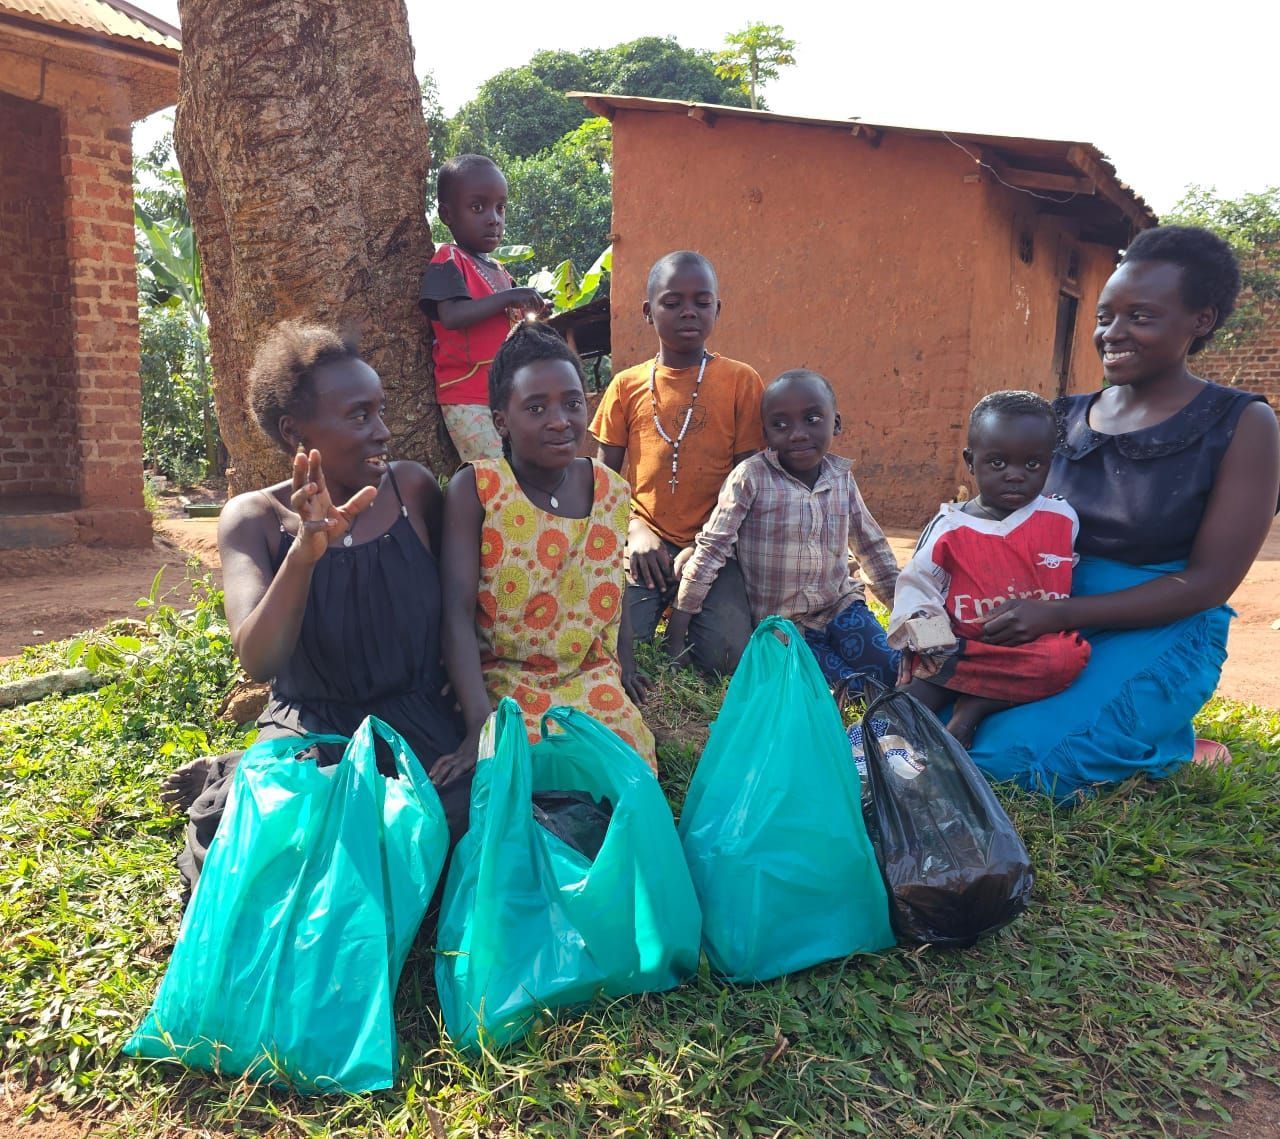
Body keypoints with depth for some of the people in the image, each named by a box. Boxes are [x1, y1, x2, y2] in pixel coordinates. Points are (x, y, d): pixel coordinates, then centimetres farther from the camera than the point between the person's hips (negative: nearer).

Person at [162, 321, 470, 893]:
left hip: (418, 725, 2)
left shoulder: (413, 487, -3)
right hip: (308, 731, -2)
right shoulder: (255, 518, -6)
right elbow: (258, 662, -19)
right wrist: (305, 551, -34)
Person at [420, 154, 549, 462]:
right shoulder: (448, 262, -5)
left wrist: (534, 317, 6)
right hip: (468, 400, -8)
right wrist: (508, 298, -20)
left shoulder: (499, 272, 18)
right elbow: (451, 316, -22)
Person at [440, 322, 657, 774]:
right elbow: (458, 614, -19)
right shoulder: (474, 489, -13)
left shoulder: (612, 490, 1)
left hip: (592, 675, 4)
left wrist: (625, 664, 12)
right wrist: (481, 725, -28)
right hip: (501, 677, -3)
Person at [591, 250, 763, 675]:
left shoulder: (741, 381, 3)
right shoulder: (627, 385, 9)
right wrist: (634, 531, -7)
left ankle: (687, 609, 11)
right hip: (646, 544, 1)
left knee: (726, 653, -22)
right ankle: (663, 601, 10)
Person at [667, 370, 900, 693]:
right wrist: (676, 639, -15)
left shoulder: (842, 477, 1)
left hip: (841, 606, 4)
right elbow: (710, 549, -14)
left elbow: (871, 546, 14)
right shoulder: (750, 478, -14)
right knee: (853, 683, -20)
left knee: (894, 676, -12)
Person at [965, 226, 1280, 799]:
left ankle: (1166, 745, 5)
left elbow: (1209, 581, -11)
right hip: (1046, 625, 6)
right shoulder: (1066, 418, 7)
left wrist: (1060, 612, -23)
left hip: (1158, 637, -5)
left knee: (1003, 760, -25)